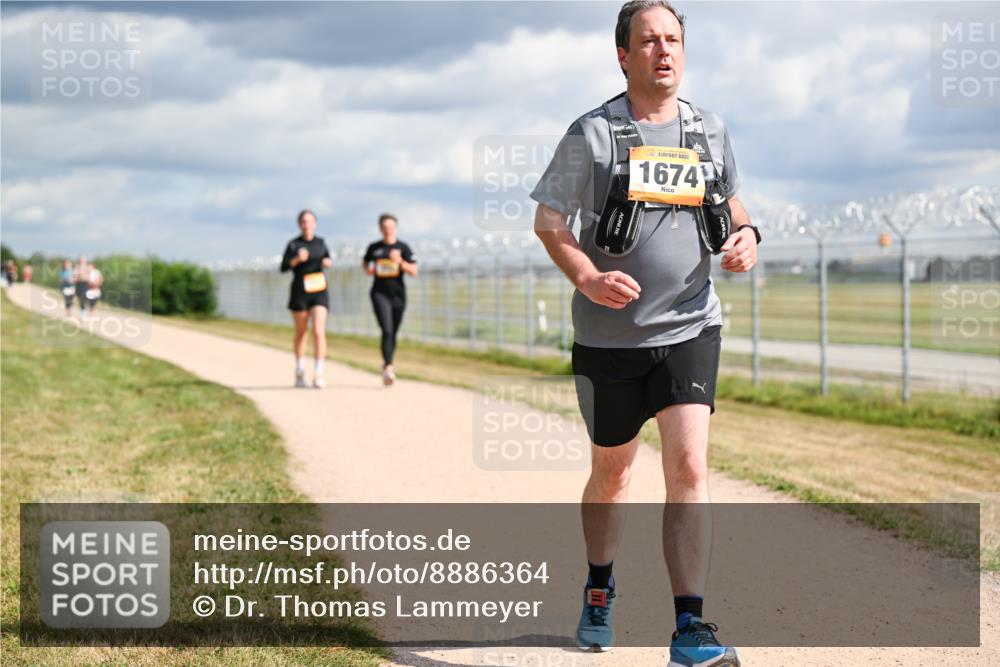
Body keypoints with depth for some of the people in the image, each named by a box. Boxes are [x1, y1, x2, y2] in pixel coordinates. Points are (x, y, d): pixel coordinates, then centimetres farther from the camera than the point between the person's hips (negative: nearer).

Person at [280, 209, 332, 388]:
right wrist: (297, 259, -24)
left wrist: (328, 262, 0)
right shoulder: (293, 244, -2)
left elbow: (327, 259, 22)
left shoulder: (321, 243, 6)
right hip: (299, 292, -1)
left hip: (319, 292, 1)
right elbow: (283, 268, -7)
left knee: (319, 332, -14)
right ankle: (299, 372, 28)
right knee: (301, 333, 12)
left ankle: (318, 374, -15)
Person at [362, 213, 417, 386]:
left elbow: (414, 271, -4)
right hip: (379, 293, -1)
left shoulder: (403, 247, 1)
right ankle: (388, 367, -26)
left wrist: (400, 262, -20)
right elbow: (365, 263, 22)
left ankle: (386, 365, 29)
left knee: (393, 333, 10)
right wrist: (368, 269, 0)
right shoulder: (374, 248, 4)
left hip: (398, 294, 1)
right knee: (387, 330, -17)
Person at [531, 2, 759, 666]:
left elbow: (729, 201, 21)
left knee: (690, 466, -14)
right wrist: (588, 278, -20)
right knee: (612, 469, 15)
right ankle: (599, 590, 41)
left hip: (689, 329, 1)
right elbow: (549, 219, -2)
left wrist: (745, 235, -2)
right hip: (609, 336, -1)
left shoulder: (711, 132, 6)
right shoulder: (592, 133, -4)